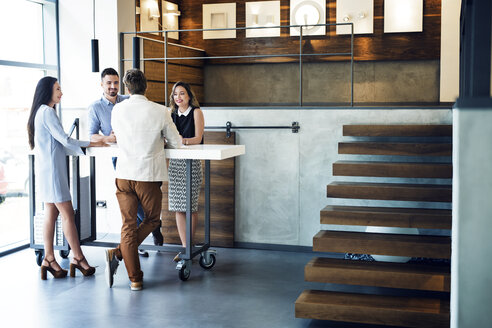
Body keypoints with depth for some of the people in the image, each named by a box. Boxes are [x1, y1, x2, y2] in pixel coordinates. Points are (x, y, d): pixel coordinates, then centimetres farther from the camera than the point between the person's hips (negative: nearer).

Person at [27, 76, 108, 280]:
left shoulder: (40, 111, 17)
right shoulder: (47, 112, -13)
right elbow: (64, 140, -14)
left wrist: (86, 144, 15)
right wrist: (91, 144, -4)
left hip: (47, 169, 10)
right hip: (52, 169, -10)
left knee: (51, 214, 9)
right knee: (67, 214, -5)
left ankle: (49, 259, 11)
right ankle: (78, 258, 0)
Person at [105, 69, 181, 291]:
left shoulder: (117, 110, 2)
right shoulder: (160, 111, -7)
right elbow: (176, 143, 1)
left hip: (124, 175, 3)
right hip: (149, 175, -3)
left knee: (128, 224, 7)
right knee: (152, 220, 18)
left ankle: (135, 279, 5)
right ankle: (118, 253, 2)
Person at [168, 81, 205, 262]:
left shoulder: (196, 112, 0)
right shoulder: (173, 114, 14)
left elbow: (197, 138, -8)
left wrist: (183, 140, -26)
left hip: (192, 161, -5)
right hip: (175, 162, 5)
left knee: (190, 206, -3)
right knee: (178, 206, 1)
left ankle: (189, 245, 11)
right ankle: (184, 247, 7)